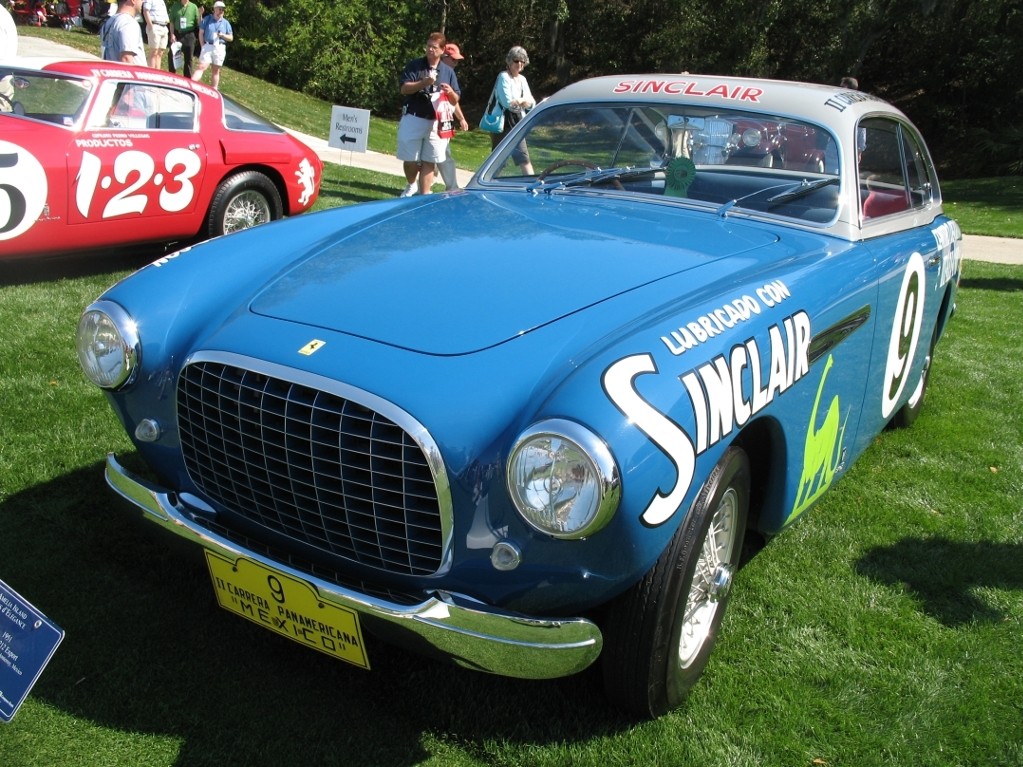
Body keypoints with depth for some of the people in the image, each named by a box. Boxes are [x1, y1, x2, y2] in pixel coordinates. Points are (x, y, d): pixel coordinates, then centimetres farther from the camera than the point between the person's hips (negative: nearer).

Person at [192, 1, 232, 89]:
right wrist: (203, 46, -5)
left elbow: (231, 38, 10)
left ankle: (214, 90, 14)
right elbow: (201, 33, 5)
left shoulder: (226, 23, 8)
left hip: (220, 48, 2)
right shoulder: (207, 19, 4)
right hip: (208, 46, -2)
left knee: (216, 70, 7)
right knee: (201, 67, -11)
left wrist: (223, 35, -10)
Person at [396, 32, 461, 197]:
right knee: (410, 159, 5)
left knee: (429, 161, -1)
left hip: (437, 123, 1)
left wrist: (450, 92, -14)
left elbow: (455, 101, 9)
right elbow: (404, 89, -8)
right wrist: (423, 83, -22)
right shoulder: (414, 65, 1)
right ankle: (411, 186, 31)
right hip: (413, 119, -1)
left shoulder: (448, 71, 8)